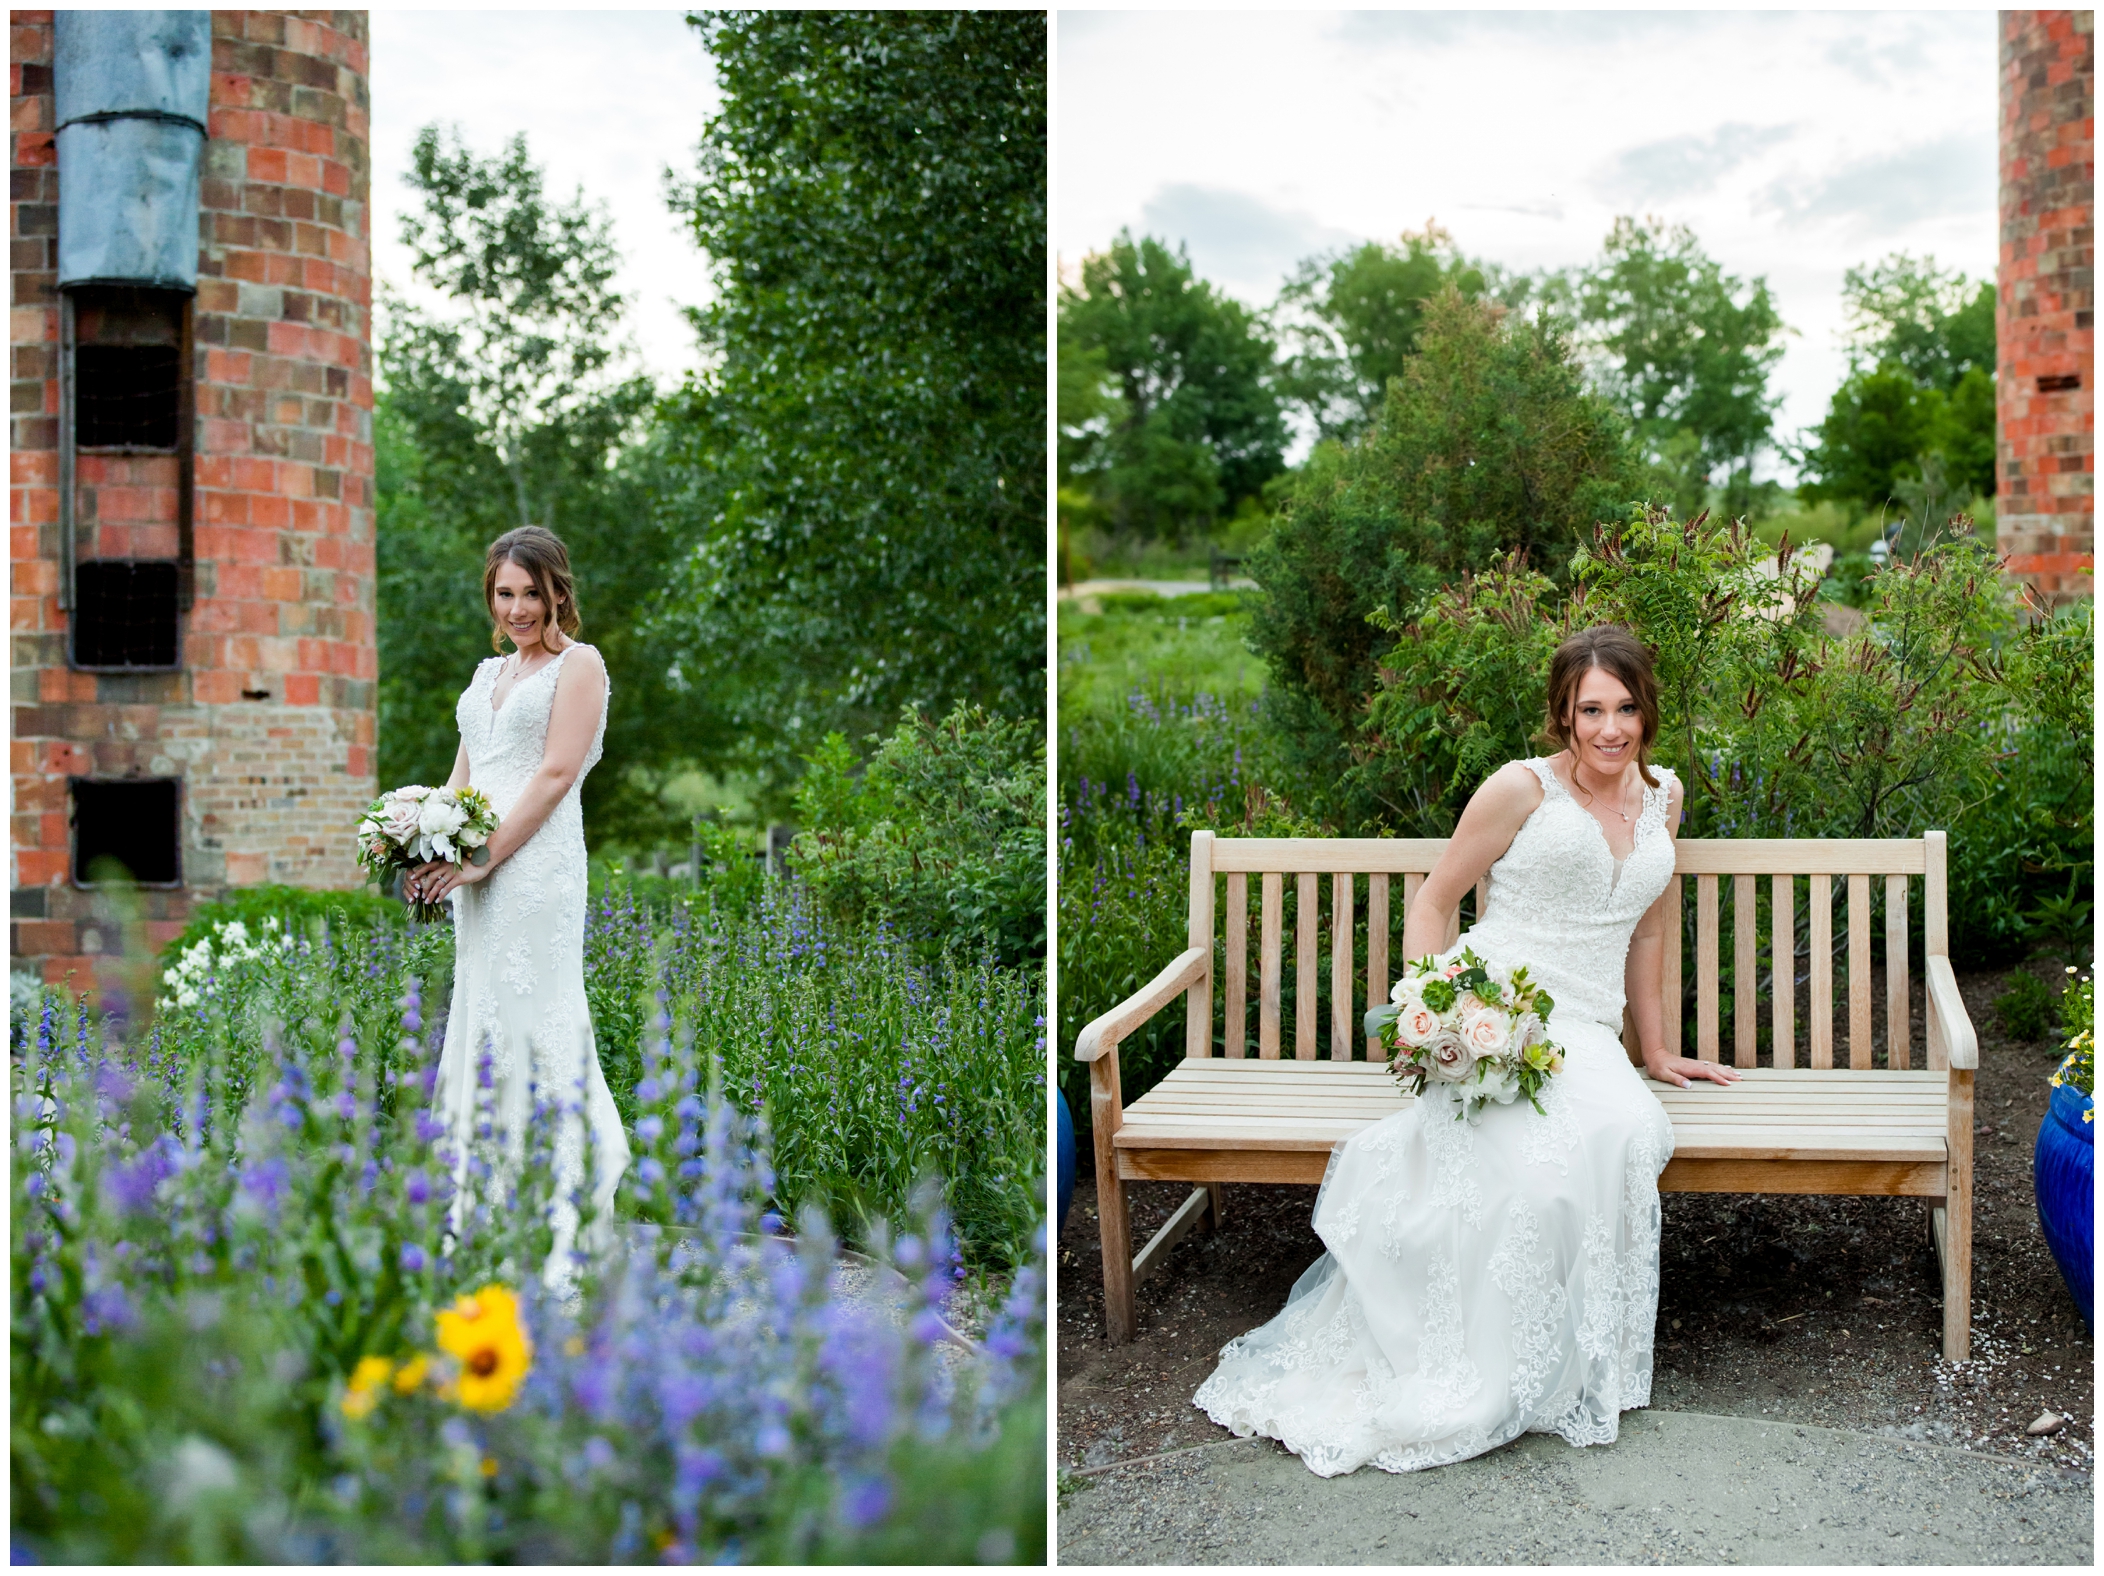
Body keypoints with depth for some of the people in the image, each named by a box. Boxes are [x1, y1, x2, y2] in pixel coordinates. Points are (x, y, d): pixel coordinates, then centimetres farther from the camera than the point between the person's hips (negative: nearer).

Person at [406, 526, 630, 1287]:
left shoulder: (578, 665, -1)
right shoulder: (488, 672, 21)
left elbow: (555, 774, -10)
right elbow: (463, 777, 20)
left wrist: (485, 857, -14)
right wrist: (434, 852, 2)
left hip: (538, 866, -7)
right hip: (475, 871, 8)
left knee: (533, 1020, -8)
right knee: (480, 1022, 7)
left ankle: (553, 1233, -4)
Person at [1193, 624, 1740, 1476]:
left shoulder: (1663, 796, 19)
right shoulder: (1523, 788, 3)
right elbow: (1432, 902, 7)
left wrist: (1656, 1051, 30)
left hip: (1583, 1035, 4)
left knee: (1629, 1131, -33)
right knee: (1545, 1156, -37)